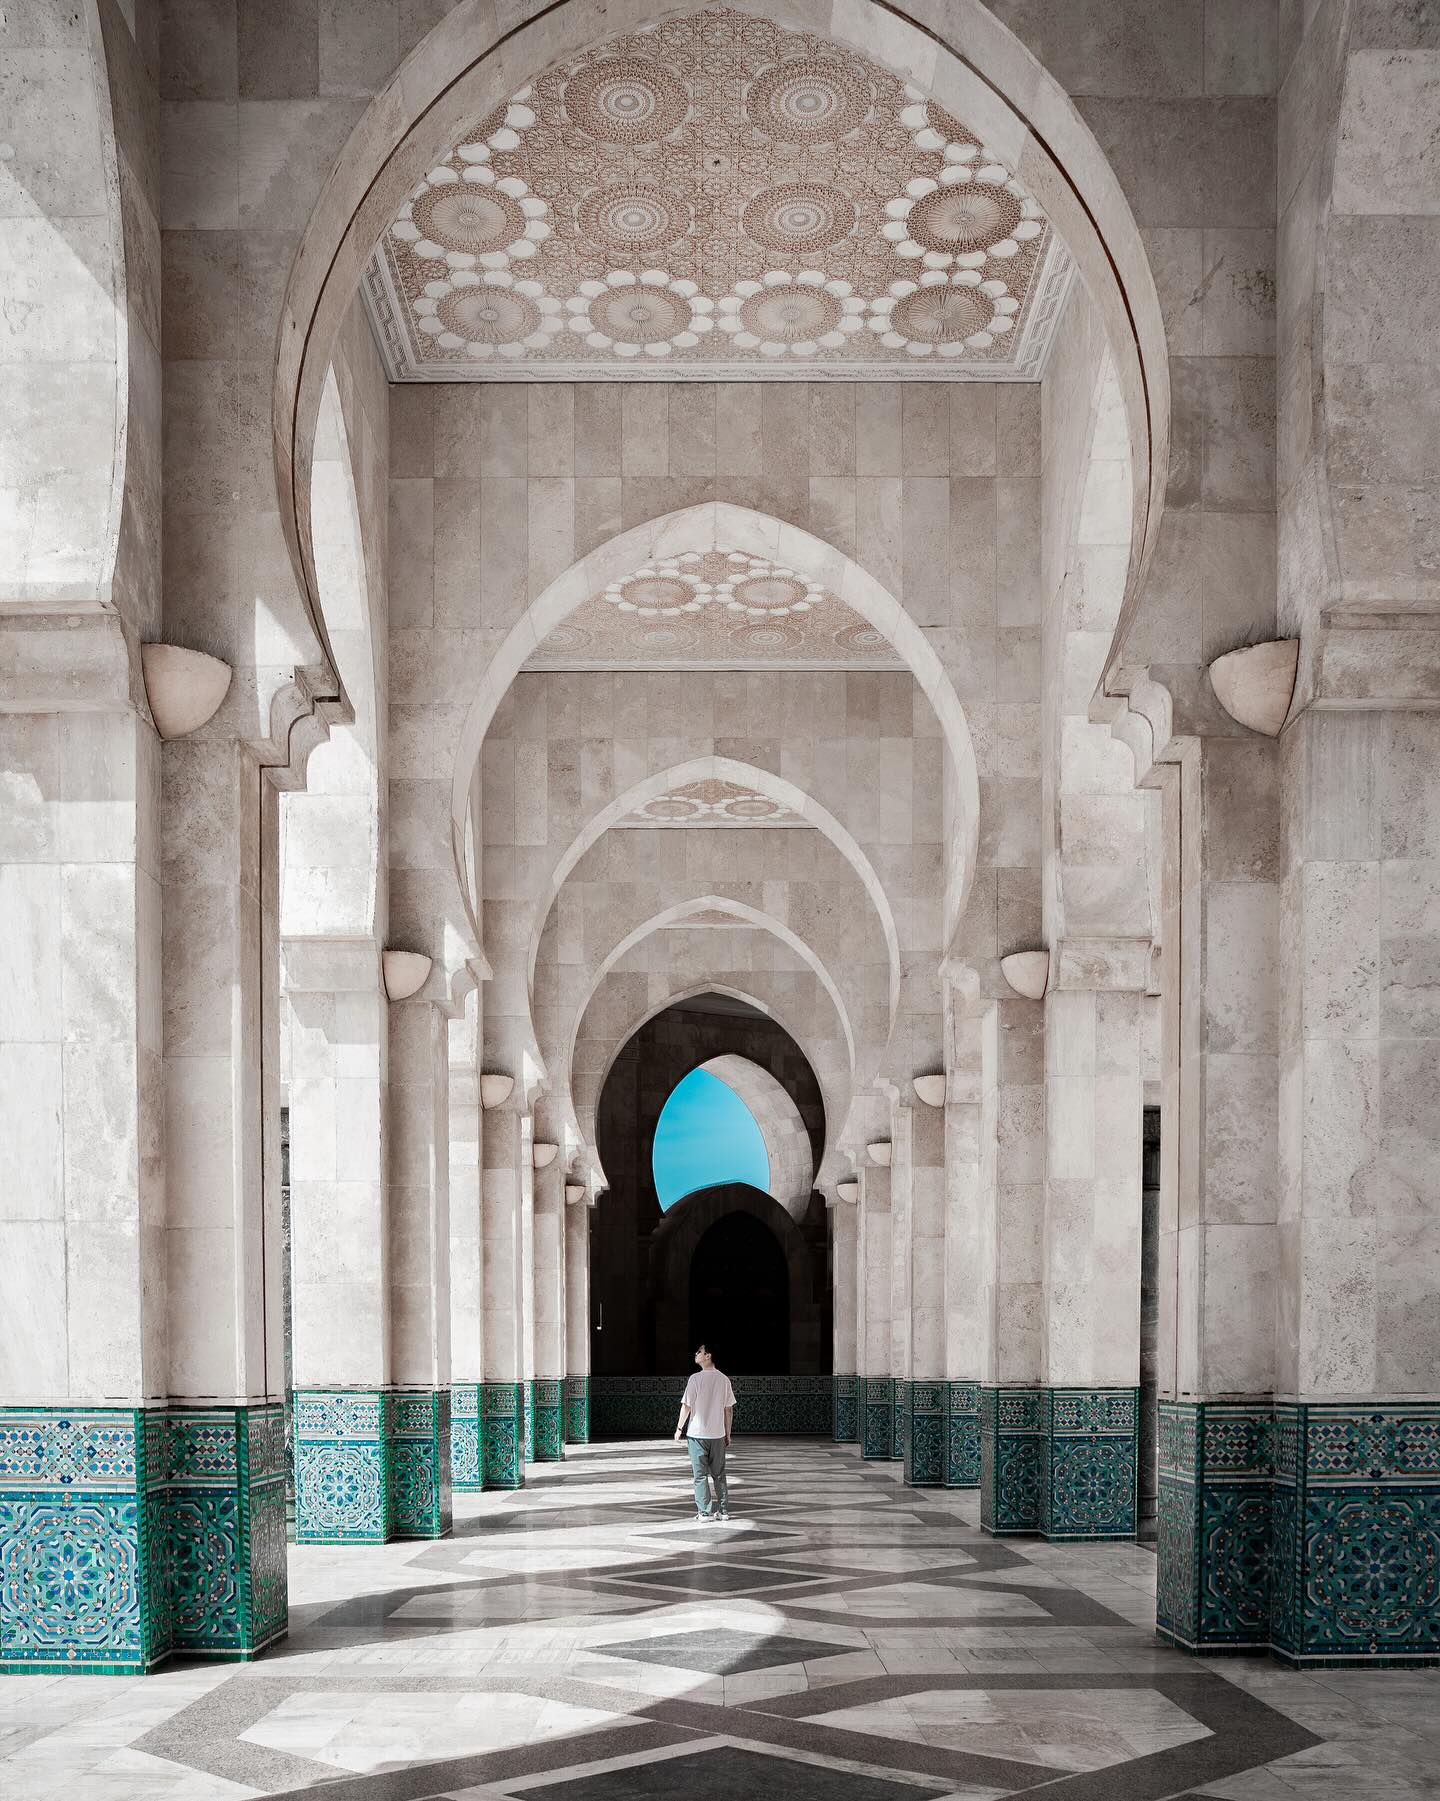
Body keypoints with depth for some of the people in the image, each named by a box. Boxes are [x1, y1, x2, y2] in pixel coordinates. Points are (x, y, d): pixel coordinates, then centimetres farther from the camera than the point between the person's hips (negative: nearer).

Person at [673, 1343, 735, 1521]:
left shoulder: (696, 1378, -11)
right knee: (719, 1474, 13)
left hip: (697, 1433, -4)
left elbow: (686, 1406, -10)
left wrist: (679, 1428, 2)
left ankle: (704, 1512, 2)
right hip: (718, 1434, 4)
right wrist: (727, 1433, 14)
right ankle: (724, 1510, 13)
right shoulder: (724, 1379, 2)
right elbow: (729, 1409, 5)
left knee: (701, 1475, 3)